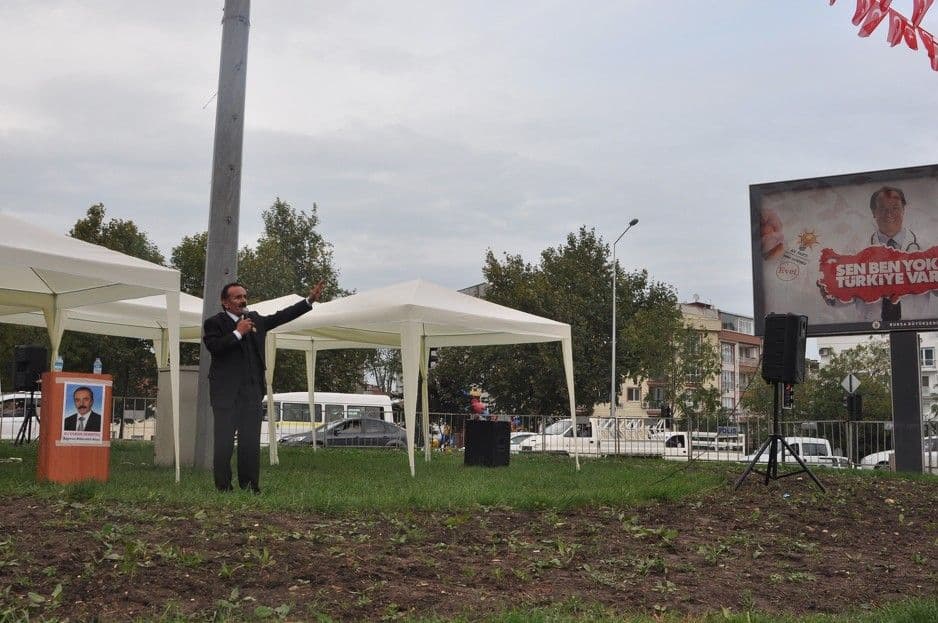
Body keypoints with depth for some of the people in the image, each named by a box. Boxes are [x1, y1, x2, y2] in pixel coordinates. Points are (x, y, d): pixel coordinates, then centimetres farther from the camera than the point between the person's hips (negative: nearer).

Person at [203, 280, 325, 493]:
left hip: (252, 391, 5)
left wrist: (310, 300, 16)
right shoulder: (214, 323, 0)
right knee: (224, 441, -4)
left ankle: (250, 487, 10)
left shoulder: (255, 319, 17)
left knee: (251, 441, 6)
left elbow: (281, 317, 20)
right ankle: (223, 488, 1)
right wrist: (238, 333, -13)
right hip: (226, 393, -5)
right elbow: (214, 346, -16)